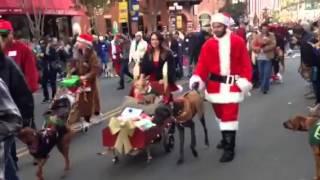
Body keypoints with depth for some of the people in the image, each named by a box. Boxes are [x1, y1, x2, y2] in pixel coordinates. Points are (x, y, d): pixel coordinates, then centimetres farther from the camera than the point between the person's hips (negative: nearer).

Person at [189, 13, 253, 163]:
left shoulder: (237, 42, -4)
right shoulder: (208, 44, 2)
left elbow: (245, 63, -2)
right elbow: (203, 64, -3)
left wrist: (245, 81, -9)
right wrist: (197, 78, -18)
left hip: (232, 84, -3)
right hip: (214, 84, 4)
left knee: (230, 115, -5)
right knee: (220, 113, 15)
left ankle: (229, 148, 2)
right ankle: (226, 139, 36)